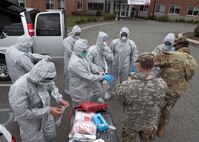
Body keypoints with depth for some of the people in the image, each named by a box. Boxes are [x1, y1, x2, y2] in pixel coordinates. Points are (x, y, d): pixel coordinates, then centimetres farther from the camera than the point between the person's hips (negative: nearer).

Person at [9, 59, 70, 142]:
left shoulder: (42, 79, -21)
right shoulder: (19, 88, -35)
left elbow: (52, 87, 1)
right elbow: (22, 114, -31)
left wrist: (59, 99, -16)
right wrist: (48, 110, -31)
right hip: (31, 124, -5)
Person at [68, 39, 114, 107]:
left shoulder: (81, 57, -1)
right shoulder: (75, 63, -32)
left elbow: (90, 64, 3)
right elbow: (88, 77, -31)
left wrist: (98, 72, -16)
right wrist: (103, 77, -27)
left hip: (85, 89, 9)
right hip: (79, 92, -9)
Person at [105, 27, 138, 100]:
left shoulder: (131, 44, -7)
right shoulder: (114, 42, -9)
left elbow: (135, 55, 3)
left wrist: (132, 65, 4)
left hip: (125, 67, 0)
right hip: (114, 66, 0)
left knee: (124, 81, 18)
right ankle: (109, 93, 36)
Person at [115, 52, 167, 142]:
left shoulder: (127, 86, -36)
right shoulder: (161, 85, -27)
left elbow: (119, 97, -14)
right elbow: (160, 104, -8)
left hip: (131, 122, -1)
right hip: (150, 123, 2)